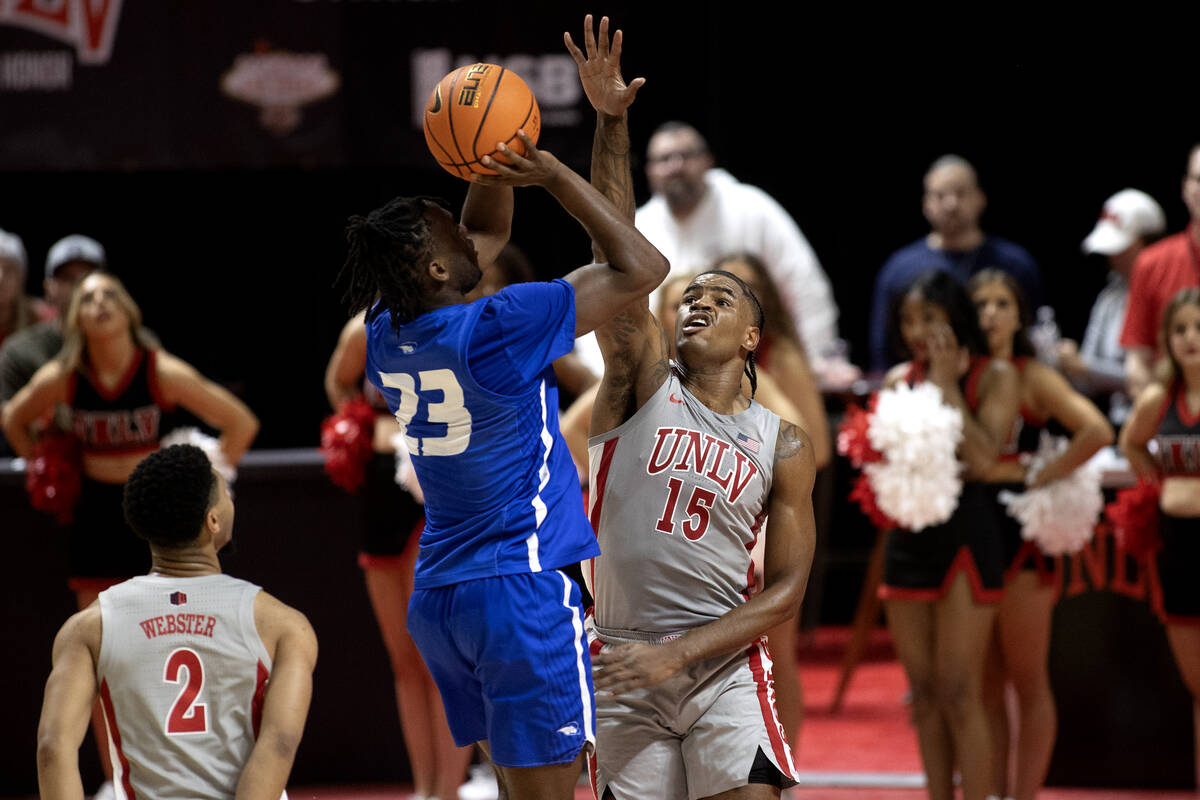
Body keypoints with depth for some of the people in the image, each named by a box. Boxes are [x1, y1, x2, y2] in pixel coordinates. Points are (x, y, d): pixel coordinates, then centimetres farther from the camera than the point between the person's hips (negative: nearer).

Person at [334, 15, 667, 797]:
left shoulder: (388, 335, 6)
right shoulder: (495, 330, -17)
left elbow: (486, 235, 23)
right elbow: (642, 267, -12)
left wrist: (492, 168, 6)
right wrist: (556, 175, -9)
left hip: (438, 596, 8)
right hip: (523, 587, -8)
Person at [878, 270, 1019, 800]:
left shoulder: (992, 376, -4)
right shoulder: (900, 378, 11)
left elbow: (982, 459, -16)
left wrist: (947, 384, -13)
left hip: (964, 533, -6)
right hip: (907, 533, 6)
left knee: (958, 693, -9)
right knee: (923, 692, 8)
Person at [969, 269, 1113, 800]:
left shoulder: (1032, 379, -3)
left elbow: (1097, 431, -16)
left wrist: (1041, 478, -14)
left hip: (1019, 523, -4)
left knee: (1028, 680, -1)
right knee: (982, 685, 7)